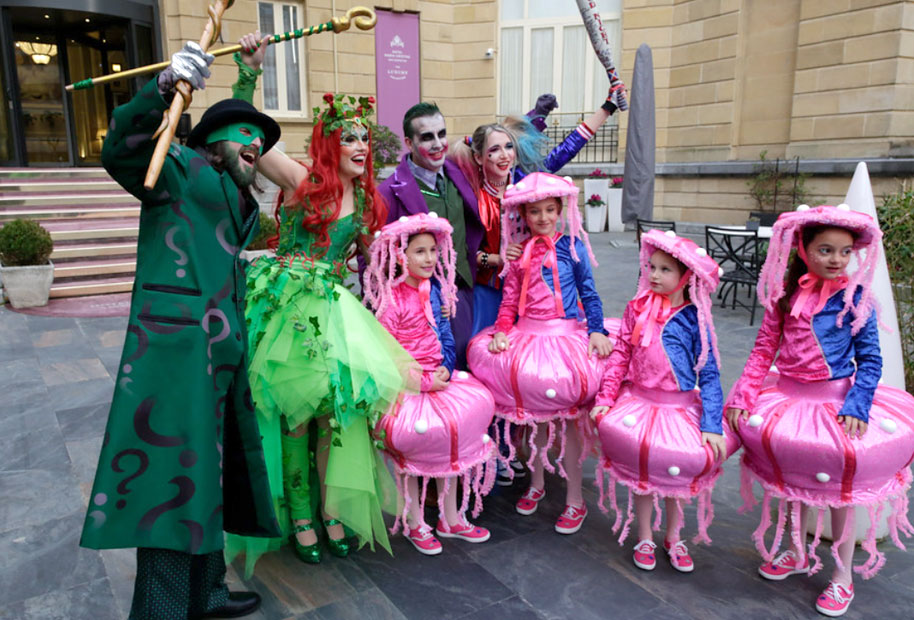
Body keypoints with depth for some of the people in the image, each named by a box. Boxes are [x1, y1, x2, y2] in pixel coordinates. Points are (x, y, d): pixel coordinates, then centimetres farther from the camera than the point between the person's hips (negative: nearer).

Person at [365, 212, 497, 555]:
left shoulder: (436, 289, 7)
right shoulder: (390, 298, -11)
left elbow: (445, 336, 10)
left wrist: (445, 370, -7)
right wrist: (424, 381, -15)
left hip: (439, 378, 6)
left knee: (451, 436, 0)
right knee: (410, 437, -13)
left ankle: (450, 518, 19)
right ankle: (414, 523, 12)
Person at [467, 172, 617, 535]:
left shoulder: (571, 245, 0)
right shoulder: (519, 251, 9)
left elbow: (589, 293, 1)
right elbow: (510, 300, 8)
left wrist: (597, 331, -11)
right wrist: (502, 331, -7)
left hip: (564, 335, -3)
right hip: (528, 336, 3)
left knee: (564, 416, -4)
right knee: (533, 413, 8)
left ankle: (575, 499, 11)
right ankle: (536, 482, 29)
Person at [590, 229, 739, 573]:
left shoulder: (694, 319, -8)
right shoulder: (638, 308, -2)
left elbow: (709, 375, -8)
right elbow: (621, 355, 1)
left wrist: (712, 425, -16)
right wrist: (605, 398, -7)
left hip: (681, 407, -1)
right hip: (640, 401, 2)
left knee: (677, 473, 9)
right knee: (642, 471, 9)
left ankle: (673, 537, 35)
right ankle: (644, 538, 30)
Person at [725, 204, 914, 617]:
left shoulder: (855, 298, -10)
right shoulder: (786, 294, -2)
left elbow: (870, 359, -8)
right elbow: (764, 349, 0)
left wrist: (857, 407, -20)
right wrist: (742, 397, -7)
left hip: (836, 400, -3)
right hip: (789, 397, 3)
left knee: (840, 485, 6)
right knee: (793, 478, 17)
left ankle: (843, 576, 26)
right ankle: (797, 553, 40)